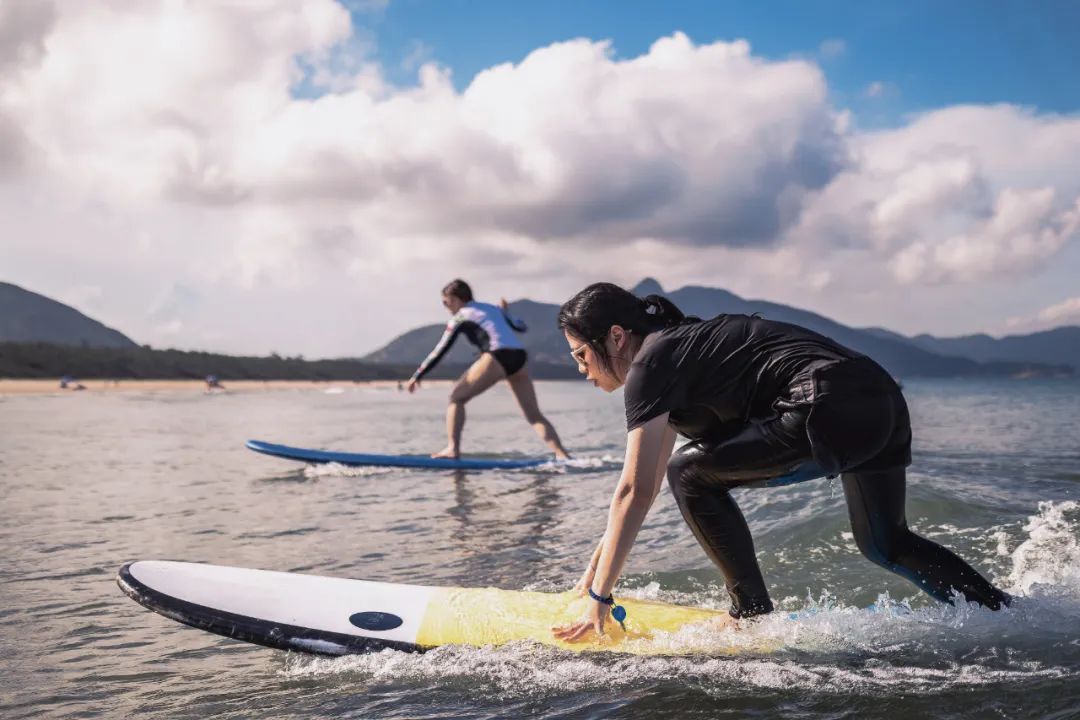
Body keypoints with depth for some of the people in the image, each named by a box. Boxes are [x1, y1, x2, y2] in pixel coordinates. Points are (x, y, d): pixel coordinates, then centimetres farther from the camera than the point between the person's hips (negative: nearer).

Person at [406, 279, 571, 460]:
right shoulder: (493, 309, 29)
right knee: (534, 415, 10)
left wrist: (416, 376, 18)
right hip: (520, 358, 6)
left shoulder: (460, 317, 13)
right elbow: (522, 326, 39)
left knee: (457, 397, 8)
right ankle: (562, 454, -5)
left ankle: (452, 448, -6)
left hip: (497, 357, -6)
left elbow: (440, 351, 13)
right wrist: (505, 312, 56)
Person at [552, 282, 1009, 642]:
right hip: (883, 402, 11)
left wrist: (599, 597, -2)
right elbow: (647, 482, 29)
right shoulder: (677, 347, 23)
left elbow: (635, 492, -7)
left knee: (691, 475, -1)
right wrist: (598, 564, 33)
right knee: (885, 546, 25)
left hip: (832, 406, -11)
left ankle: (753, 614, 4)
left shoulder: (650, 364, -4)